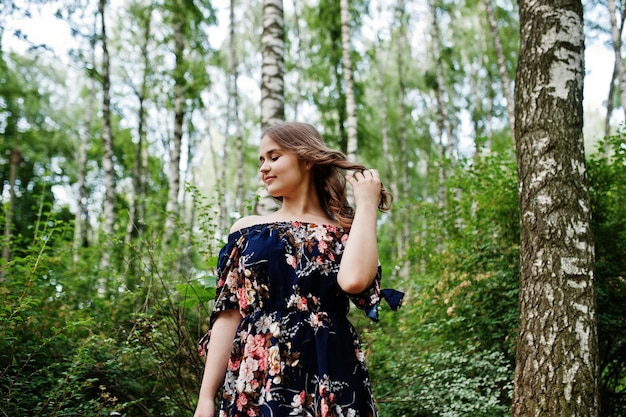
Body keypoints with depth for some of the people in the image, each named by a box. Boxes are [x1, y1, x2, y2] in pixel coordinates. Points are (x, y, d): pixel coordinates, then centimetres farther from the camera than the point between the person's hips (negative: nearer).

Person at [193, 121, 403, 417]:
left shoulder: (344, 233, 4)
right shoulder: (247, 230, 9)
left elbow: (354, 280, -19)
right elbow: (229, 315, 4)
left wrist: (366, 204, -6)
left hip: (329, 378, -1)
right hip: (255, 377, 1)